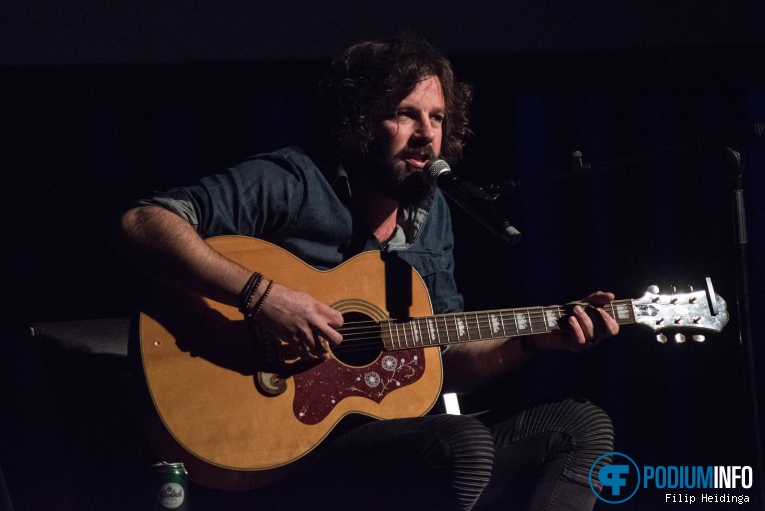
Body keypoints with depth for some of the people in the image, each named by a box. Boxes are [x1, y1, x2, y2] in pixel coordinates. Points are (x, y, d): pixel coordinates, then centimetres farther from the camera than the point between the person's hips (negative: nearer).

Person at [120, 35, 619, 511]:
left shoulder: (431, 215, 16)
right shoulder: (294, 184, -7)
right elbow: (143, 222, -18)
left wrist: (537, 339, 4)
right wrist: (263, 294, -28)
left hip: (392, 433, 8)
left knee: (582, 424, -3)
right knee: (464, 445, -34)